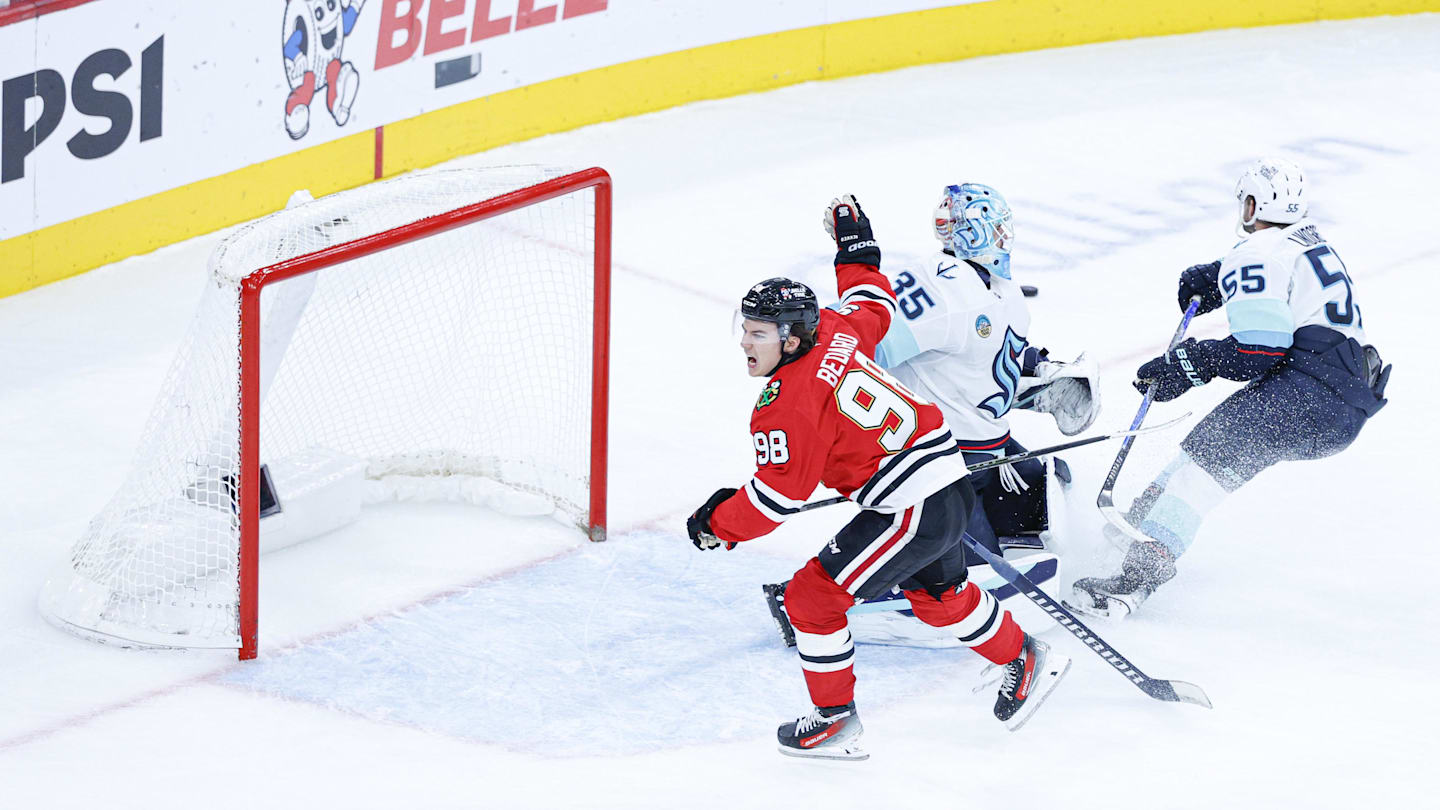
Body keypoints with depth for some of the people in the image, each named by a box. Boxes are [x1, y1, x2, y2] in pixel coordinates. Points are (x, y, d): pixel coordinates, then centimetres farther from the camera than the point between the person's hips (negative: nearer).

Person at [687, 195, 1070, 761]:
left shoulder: (789, 402, -20)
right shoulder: (832, 333, 3)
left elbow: (780, 494, -19)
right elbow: (873, 309, 26)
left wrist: (719, 524, -6)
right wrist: (857, 252, 41)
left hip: (913, 510, -10)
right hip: (948, 482, 10)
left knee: (814, 594, -2)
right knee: (938, 594, 32)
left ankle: (835, 720, 8)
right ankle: (1023, 660, 48)